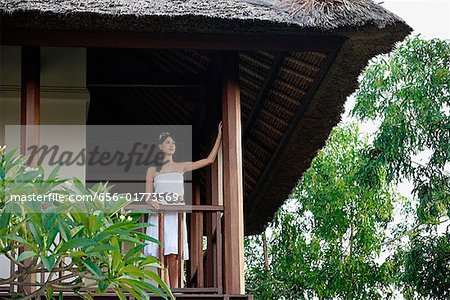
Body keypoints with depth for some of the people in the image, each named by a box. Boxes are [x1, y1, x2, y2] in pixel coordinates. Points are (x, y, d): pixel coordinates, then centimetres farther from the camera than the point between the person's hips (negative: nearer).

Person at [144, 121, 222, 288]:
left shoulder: (181, 167, 15)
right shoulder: (152, 170, 12)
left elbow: (209, 160, 15)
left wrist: (219, 136, 12)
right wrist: (151, 202, -15)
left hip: (176, 215, 0)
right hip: (158, 215, 0)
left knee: (173, 256, -14)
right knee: (161, 258, -5)